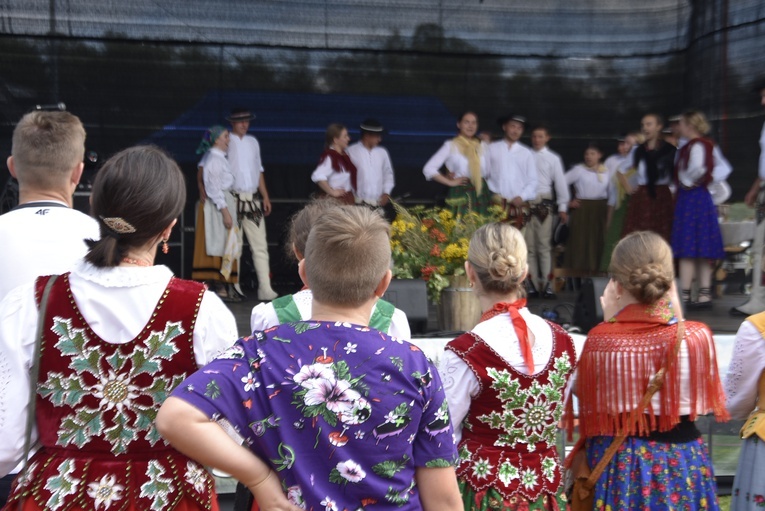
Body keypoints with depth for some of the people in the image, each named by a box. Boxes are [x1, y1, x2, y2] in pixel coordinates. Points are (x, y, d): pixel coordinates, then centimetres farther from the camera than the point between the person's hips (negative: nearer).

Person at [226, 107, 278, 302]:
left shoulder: (253, 142, 16)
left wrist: (265, 197, 17)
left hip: (253, 200, 5)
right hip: (233, 199, -5)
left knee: (260, 246, -1)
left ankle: (265, 289, -1)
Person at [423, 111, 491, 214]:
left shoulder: (482, 145, 14)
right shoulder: (451, 145, 0)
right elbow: (429, 168, -7)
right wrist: (450, 182, -5)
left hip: (481, 194, 4)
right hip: (460, 193, -4)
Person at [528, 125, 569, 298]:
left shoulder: (553, 158, 6)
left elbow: (560, 182, 6)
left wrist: (563, 207, 2)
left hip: (543, 203, -1)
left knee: (544, 244, -2)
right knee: (528, 245, 4)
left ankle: (546, 285, -1)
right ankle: (533, 284, 8)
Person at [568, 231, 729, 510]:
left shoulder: (599, 339, -19)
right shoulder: (696, 336, -15)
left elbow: (583, 392, -1)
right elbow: (702, 397, 5)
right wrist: (676, 314, 3)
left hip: (617, 462, -1)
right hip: (682, 462, 1)